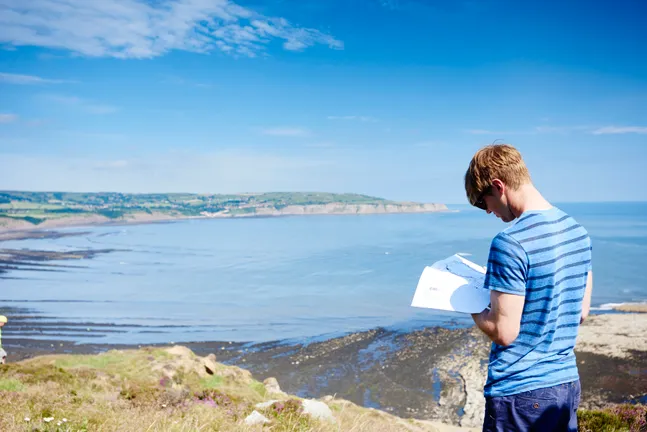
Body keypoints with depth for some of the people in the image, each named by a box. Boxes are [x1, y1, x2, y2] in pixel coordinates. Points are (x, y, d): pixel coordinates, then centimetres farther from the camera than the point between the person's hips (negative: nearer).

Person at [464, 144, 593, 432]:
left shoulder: (511, 243, -22)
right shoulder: (578, 230, 3)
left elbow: (504, 332, -20)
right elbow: (581, 311, 11)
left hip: (520, 394, -7)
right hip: (568, 384, 8)